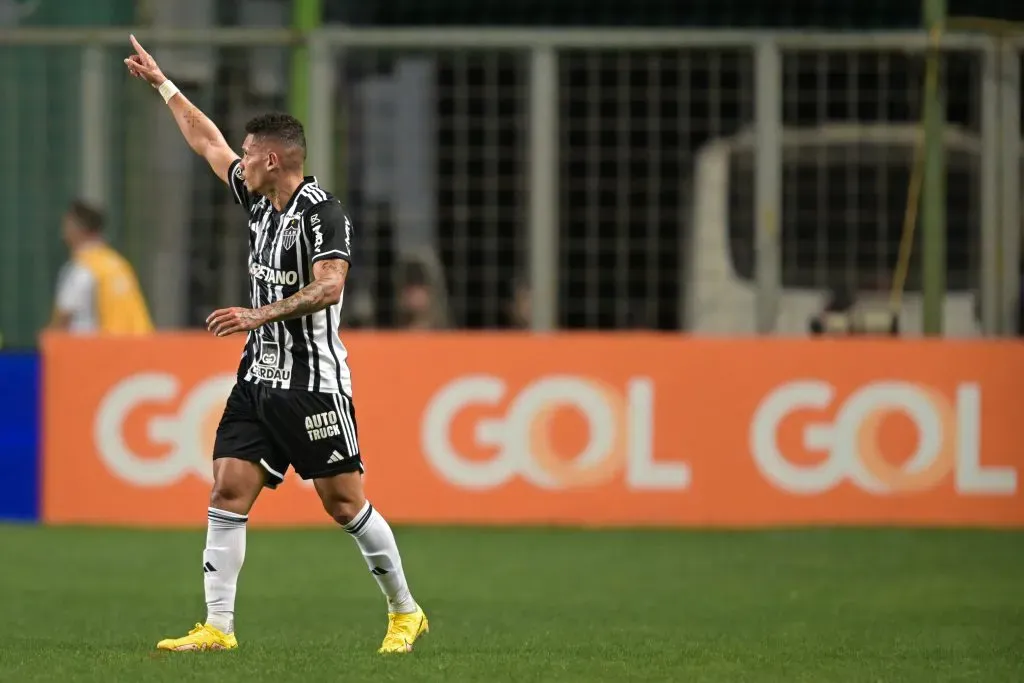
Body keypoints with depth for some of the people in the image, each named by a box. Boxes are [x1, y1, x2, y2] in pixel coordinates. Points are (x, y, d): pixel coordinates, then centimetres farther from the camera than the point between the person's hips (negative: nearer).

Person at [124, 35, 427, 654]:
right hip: (259, 380, 8)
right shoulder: (260, 200, 11)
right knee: (228, 492, -3)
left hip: (314, 383, -8)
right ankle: (219, 627, -3)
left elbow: (328, 286, -25)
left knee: (344, 501, -3)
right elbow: (208, 142, 23)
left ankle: (405, 611, 12)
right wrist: (162, 83, 28)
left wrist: (262, 314, -31)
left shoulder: (324, 213, -13)